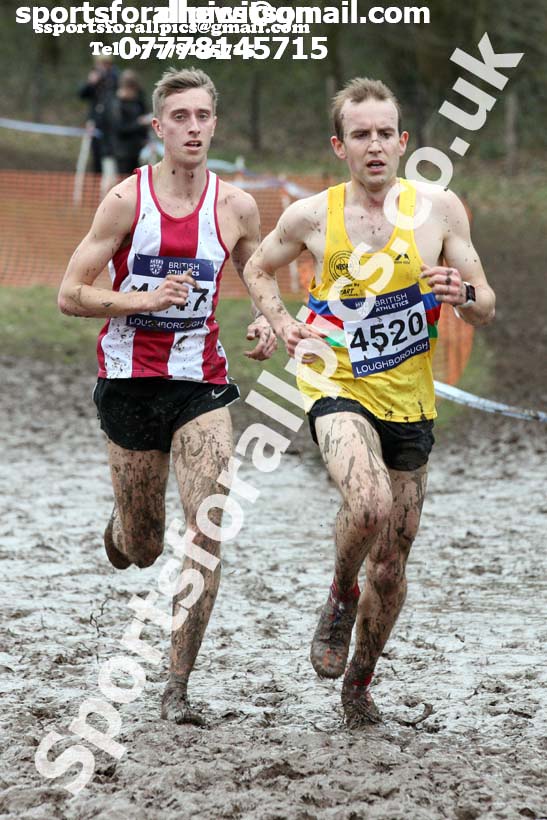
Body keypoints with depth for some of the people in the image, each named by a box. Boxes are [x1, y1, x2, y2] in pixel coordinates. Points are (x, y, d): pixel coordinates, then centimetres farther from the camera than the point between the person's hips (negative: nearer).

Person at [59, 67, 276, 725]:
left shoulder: (235, 207, 1)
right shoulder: (127, 200, -7)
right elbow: (70, 295, -6)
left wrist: (267, 325, -3)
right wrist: (146, 299, -20)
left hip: (201, 383, 1)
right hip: (132, 381, -1)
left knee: (207, 534, -13)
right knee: (141, 550, 9)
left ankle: (177, 687, -4)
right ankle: (121, 524, 49)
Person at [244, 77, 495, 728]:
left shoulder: (438, 208, -4)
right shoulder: (311, 216, -6)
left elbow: (486, 311, 3)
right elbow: (257, 270, 15)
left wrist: (464, 295, -20)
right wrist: (284, 326, -3)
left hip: (408, 403, 3)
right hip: (337, 389, -3)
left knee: (390, 566, 11)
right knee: (370, 506, -33)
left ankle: (359, 683, 34)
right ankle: (340, 596, -1)